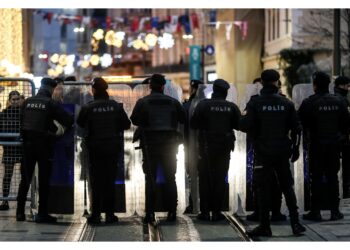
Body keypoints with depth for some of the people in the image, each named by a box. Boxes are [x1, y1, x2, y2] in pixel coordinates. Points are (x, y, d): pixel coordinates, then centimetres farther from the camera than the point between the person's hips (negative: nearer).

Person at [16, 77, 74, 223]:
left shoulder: (27, 102, 4)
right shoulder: (51, 104, -9)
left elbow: (21, 122, 9)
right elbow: (68, 120, -10)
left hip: (28, 144, 4)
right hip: (44, 144, -4)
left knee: (25, 179, 10)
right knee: (44, 180, 2)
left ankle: (20, 212, 10)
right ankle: (42, 213, 2)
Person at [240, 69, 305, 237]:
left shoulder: (255, 103, -9)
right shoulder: (286, 103, 1)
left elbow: (246, 126, -17)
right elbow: (296, 127, 1)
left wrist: (242, 120, 6)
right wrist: (295, 148, 11)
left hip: (263, 152, -3)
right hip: (282, 152, 3)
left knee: (263, 188, 3)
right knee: (287, 187, 11)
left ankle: (264, 226, 3)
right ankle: (295, 223, 9)